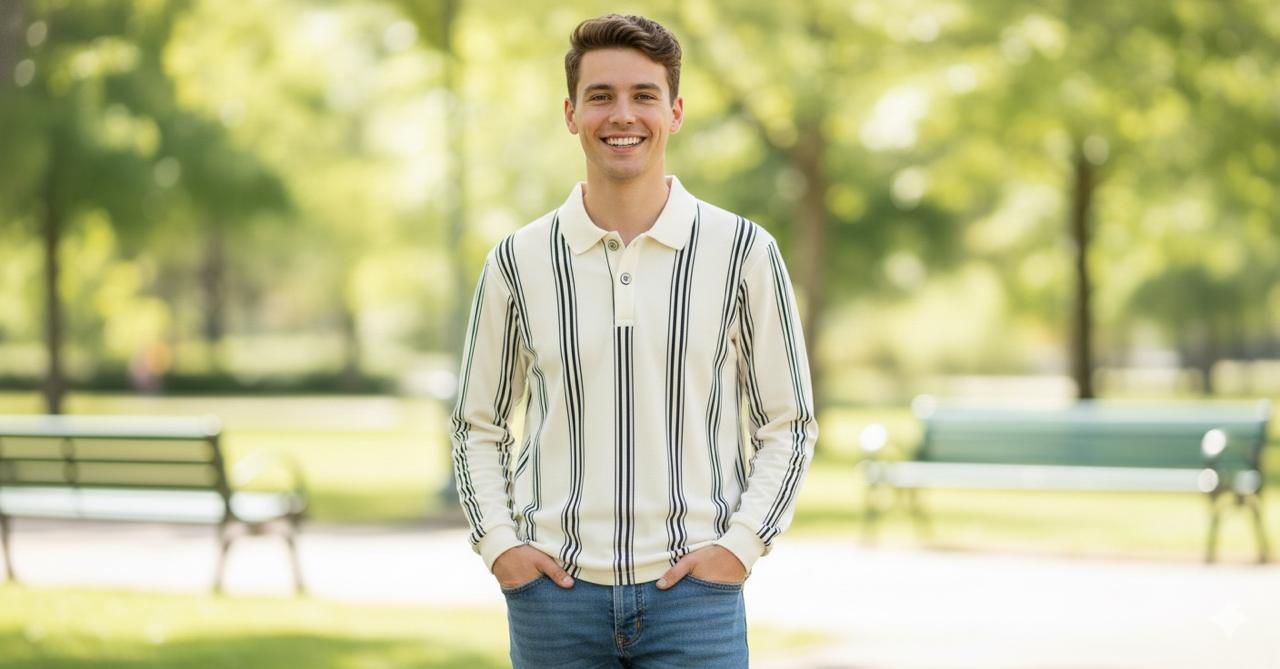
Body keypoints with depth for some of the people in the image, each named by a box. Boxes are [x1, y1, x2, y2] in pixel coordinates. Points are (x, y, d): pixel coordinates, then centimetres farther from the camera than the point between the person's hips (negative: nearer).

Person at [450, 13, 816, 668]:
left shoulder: (742, 252, 2)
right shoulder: (520, 261, 5)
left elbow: (788, 424, 7)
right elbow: (478, 425, 14)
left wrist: (740, 545, -5)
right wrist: (498, 544, 0)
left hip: (692, 591, -1)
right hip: (556, 594, 1)